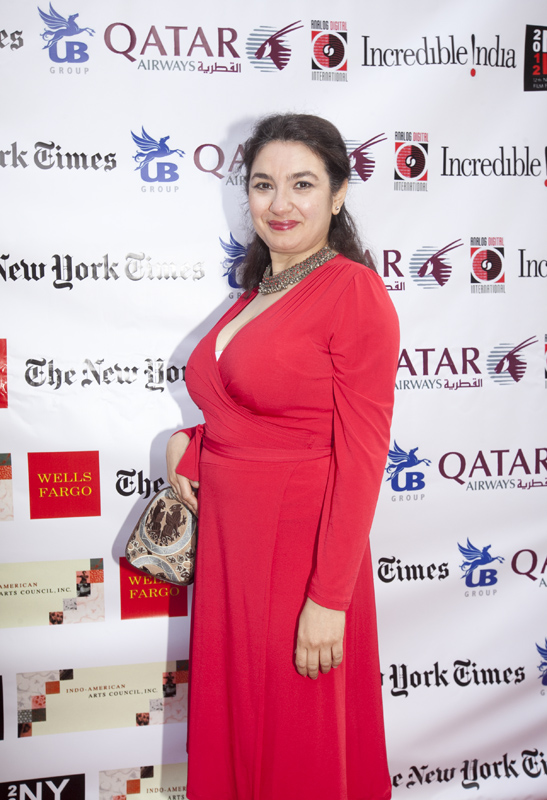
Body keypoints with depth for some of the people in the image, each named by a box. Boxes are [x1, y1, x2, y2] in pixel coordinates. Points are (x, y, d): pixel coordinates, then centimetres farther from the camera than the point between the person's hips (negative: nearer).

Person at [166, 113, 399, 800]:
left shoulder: (355, 292, -13)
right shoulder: (258, 291, 11)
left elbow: (360, 458, -16)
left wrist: (329, 599, -18)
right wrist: (191, 444, 1)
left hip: (300, 551, -7)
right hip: (225, 537, 7)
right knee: (230, 719, 21)